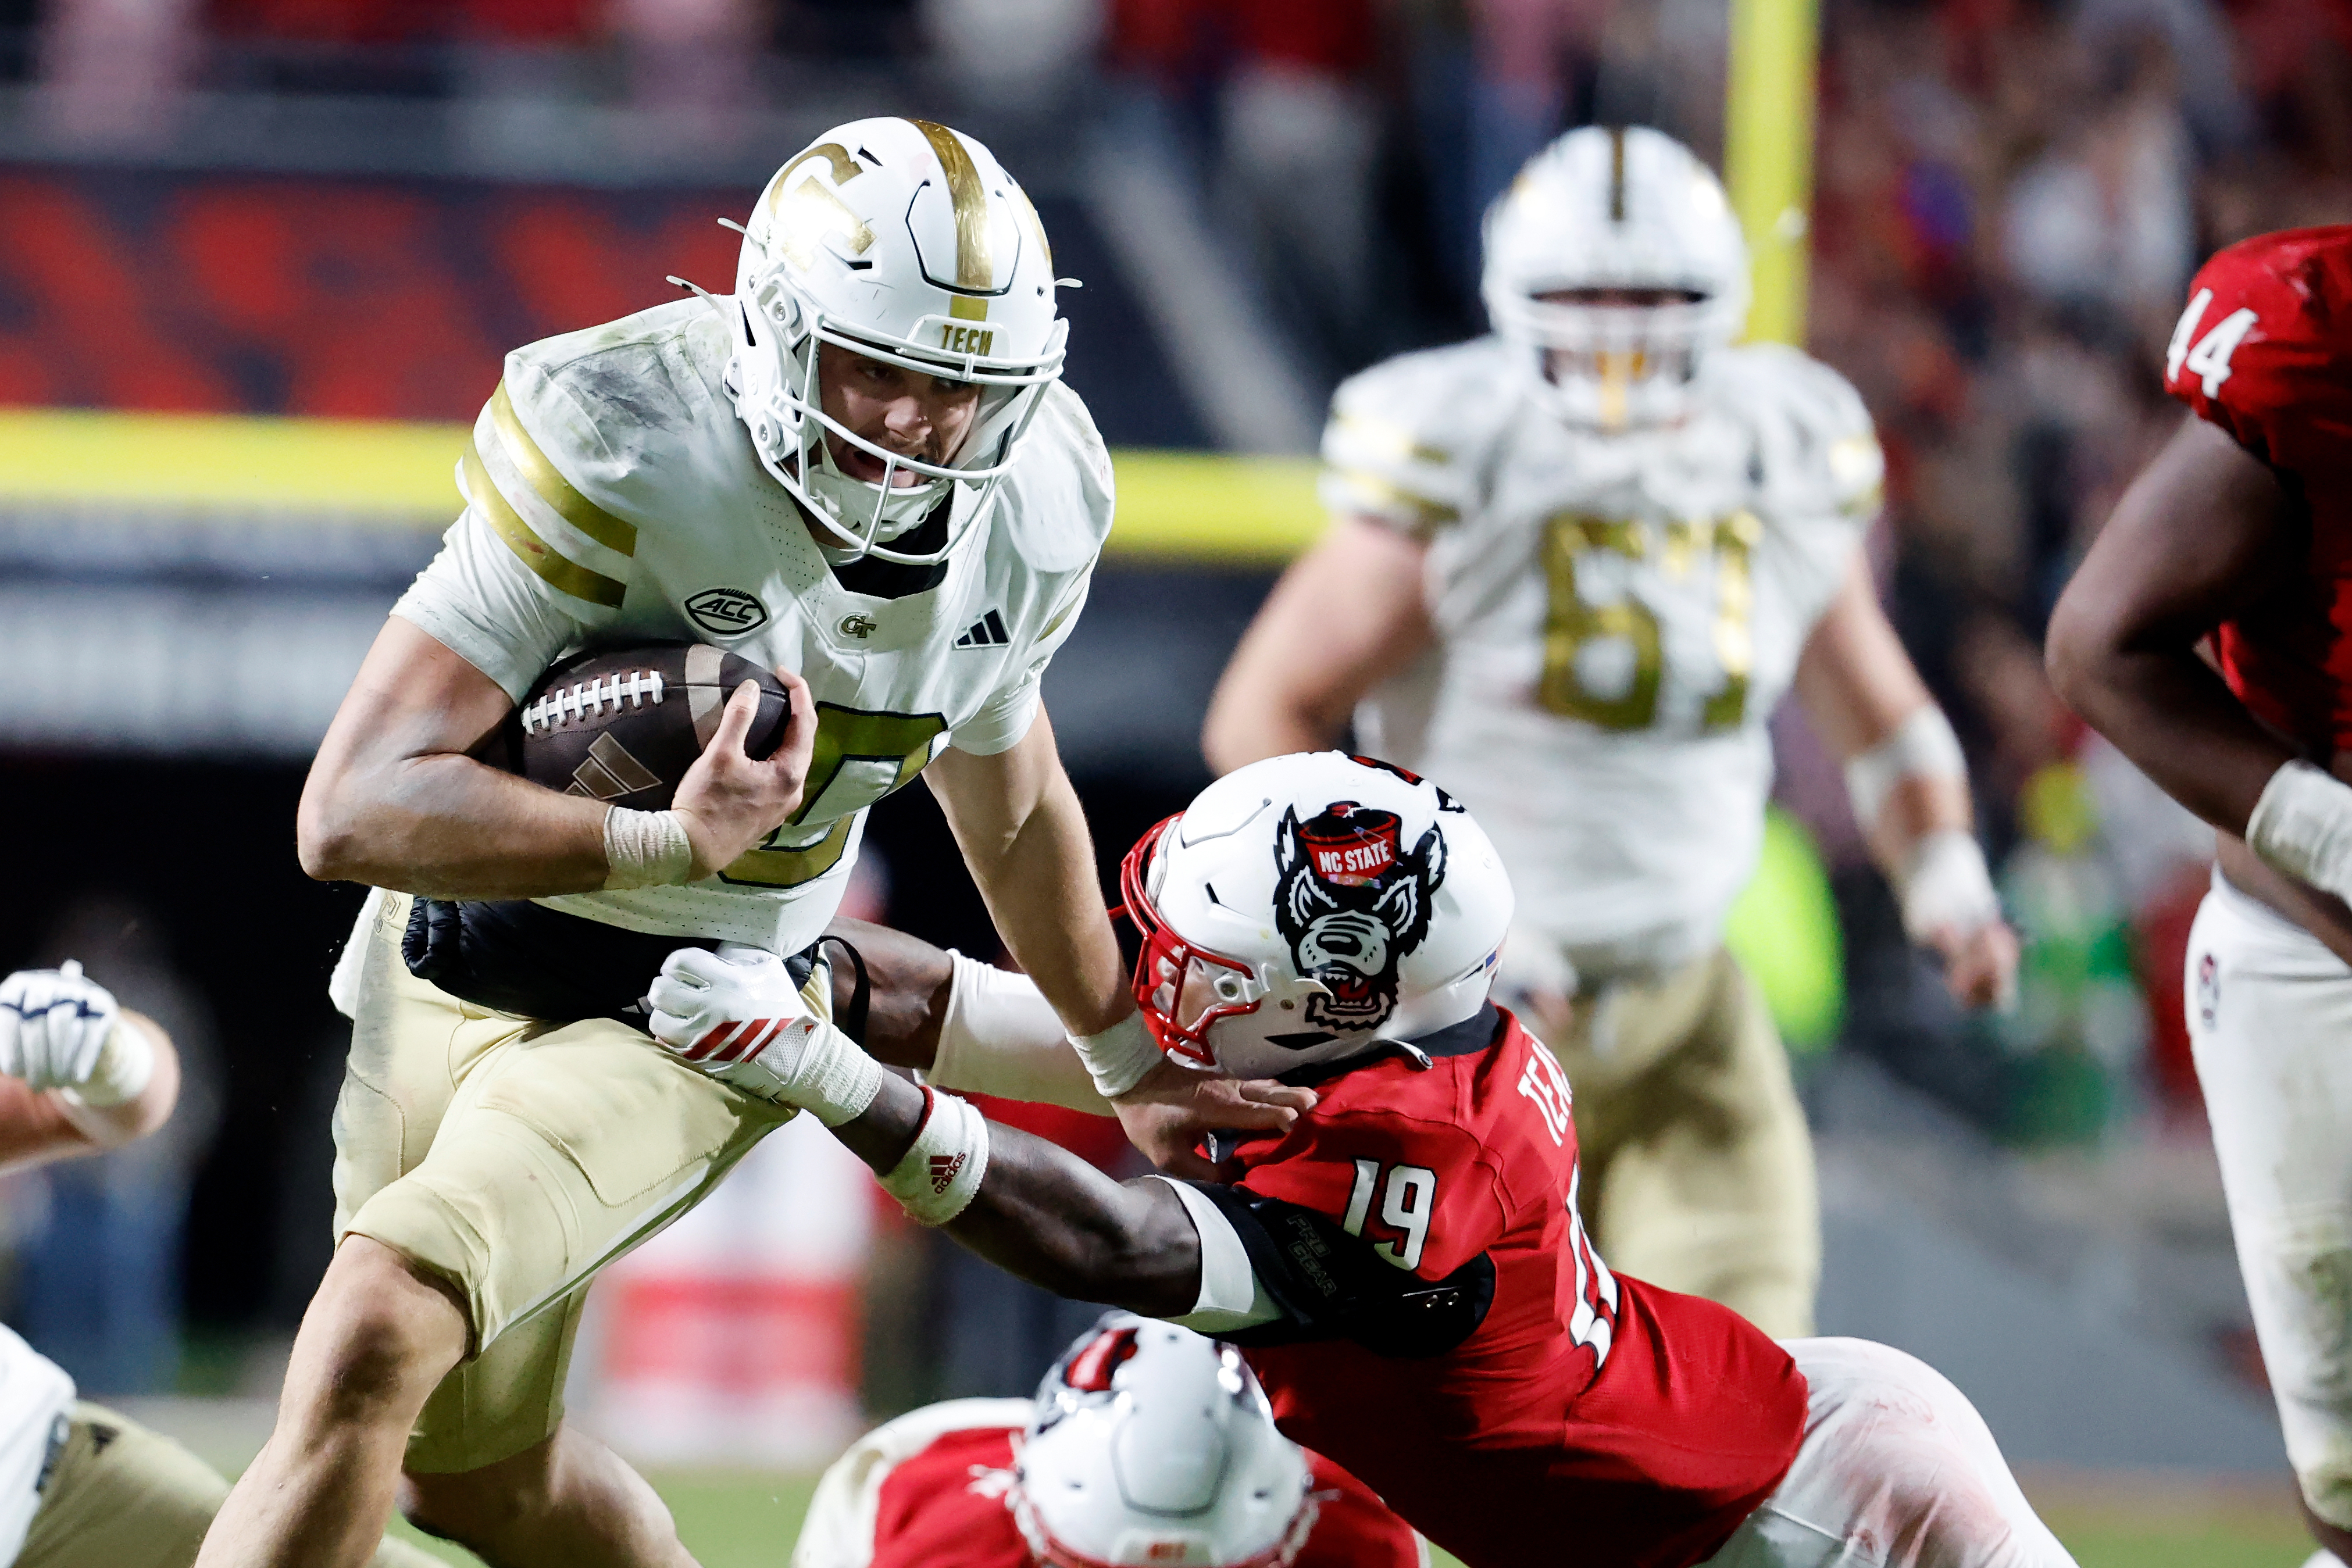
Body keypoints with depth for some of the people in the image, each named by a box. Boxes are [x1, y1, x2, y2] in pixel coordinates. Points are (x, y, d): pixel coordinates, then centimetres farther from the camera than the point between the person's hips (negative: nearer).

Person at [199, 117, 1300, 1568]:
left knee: (375, 1340, -23)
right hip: (464, 951, 0)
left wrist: (1132, 1068, 26)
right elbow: (355, 810, -29)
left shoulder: (1028, 508, -10)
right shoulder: (618, 442, -26)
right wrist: (667, 845, -41)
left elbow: (1011, 803, 14)